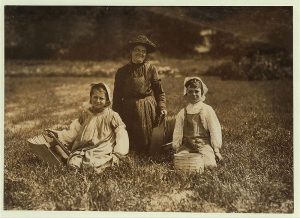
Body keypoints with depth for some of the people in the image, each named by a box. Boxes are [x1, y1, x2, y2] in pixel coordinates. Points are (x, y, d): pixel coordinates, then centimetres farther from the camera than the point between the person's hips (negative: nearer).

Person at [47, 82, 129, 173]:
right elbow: (74, 130, 16)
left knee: (91, 164, -30)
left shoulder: (112, 116, 3)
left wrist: (117, 154, -14)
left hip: (101, 151, -3)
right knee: (72, 163, -23)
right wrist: (60, 134, 0)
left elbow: (121, 135, -3)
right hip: (83, 149, 3)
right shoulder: (85, 114, 16)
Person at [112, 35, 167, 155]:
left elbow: (159, 91, 5)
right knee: (129, 142, 0)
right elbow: (117, 96, 8)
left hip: (148, 109, -1)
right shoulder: (122, 71, 5)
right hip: (129, 110, 1)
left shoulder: (151, 69, 3)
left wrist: (162, 107, -8)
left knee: (147, 140, 1)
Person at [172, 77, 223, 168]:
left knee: (210, 164, -24)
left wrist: (216, 150, -5)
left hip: (203, 143, -2)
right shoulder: (182, 113, 9)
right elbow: (178, 132, 12)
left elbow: (215, 130, 0)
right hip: (187, 143, 2)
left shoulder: (207, 110, 2)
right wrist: (176, 149, 5)